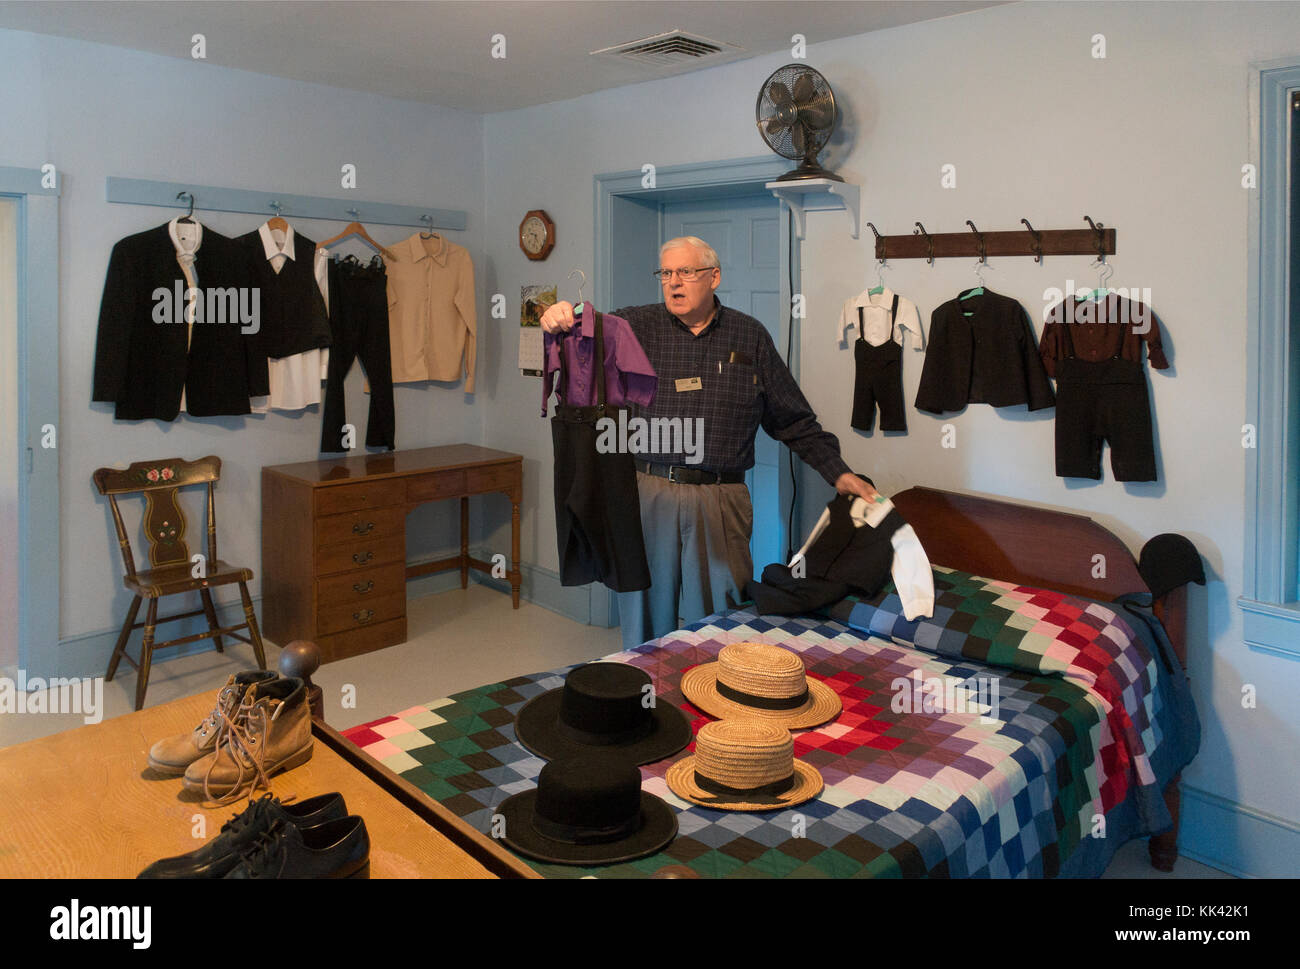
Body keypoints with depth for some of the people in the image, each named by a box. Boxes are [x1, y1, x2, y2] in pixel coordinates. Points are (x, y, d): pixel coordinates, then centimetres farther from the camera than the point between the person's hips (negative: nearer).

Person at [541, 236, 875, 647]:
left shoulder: (750, 336, 8)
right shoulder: (639, 326, 6)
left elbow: (794, 420, 11)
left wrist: (838, 473, 6)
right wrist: (558, 321, -34)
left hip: (721, 499, 0)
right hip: (649, 493, 0)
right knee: (646, 610, 10)